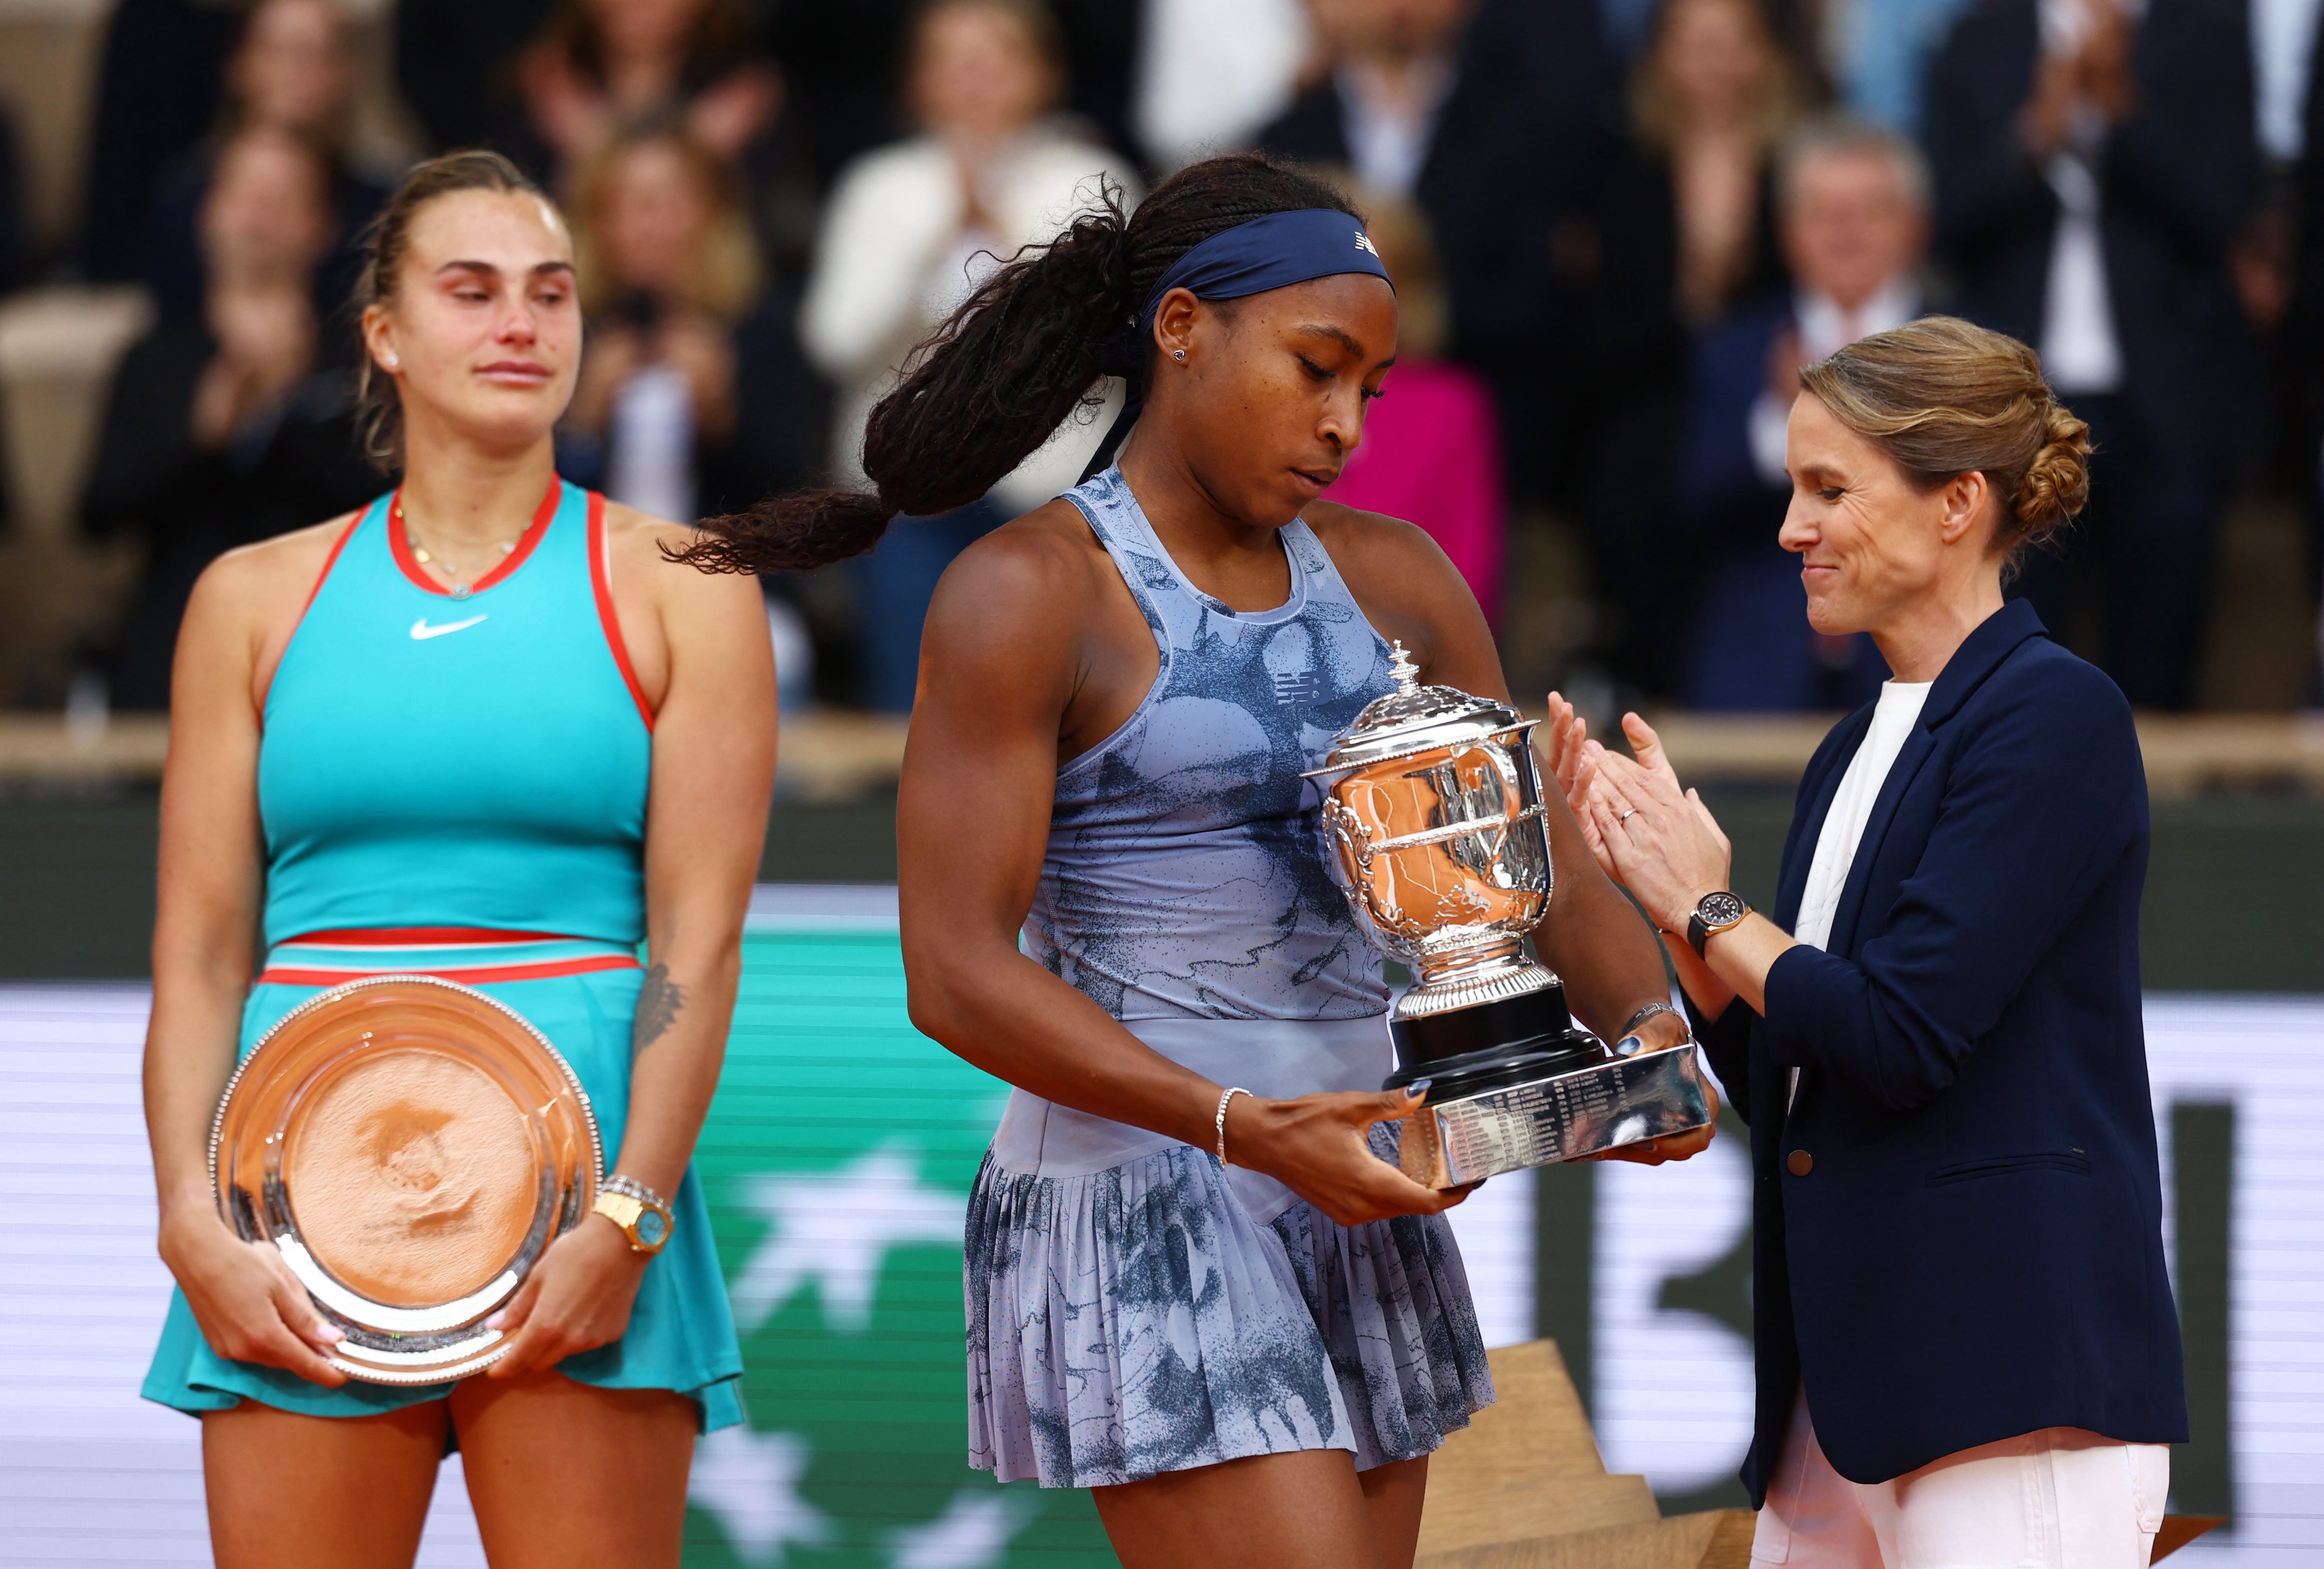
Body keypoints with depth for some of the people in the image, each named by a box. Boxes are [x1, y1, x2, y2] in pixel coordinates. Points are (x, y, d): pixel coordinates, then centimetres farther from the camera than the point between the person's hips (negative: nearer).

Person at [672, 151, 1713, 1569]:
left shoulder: (1389, 579, 11)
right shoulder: (1030, 596, -8)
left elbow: (1553, 875, 13)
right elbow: (957, 973, -14)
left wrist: (1649, 1030, -10)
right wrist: (1249, 1130, -23)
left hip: (1363, 1221, 7)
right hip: (1145, 1225, -7)